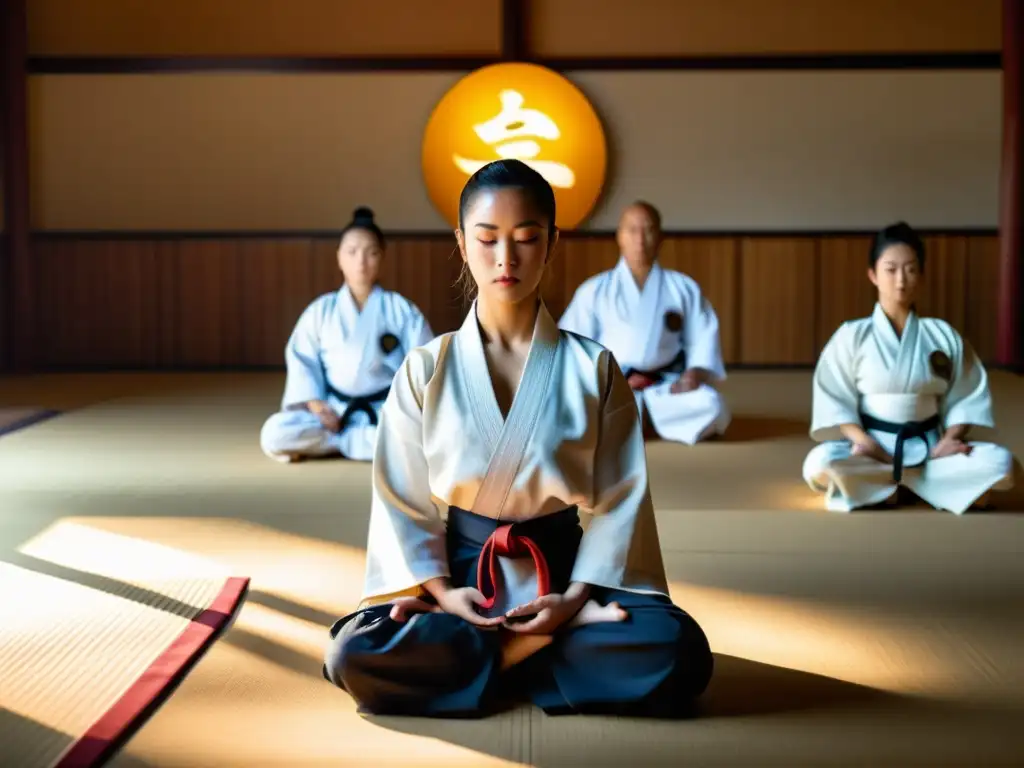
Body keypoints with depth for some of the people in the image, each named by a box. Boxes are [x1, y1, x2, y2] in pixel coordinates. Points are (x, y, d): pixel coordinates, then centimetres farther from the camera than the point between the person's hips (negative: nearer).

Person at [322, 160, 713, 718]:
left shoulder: (593, 368, 0)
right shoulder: (426, 369, 1)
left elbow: (619, 499, -2)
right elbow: (401, 497, 1)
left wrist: (575, 596, -14)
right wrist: (440, 589, -12)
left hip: (558, 569, 0)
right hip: (459, 569, 1)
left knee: (676, 650, -29)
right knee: (355, 655, -29)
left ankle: (508, 653, -10)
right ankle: (567, 638, -16)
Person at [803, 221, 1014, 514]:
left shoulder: (942, 335, 4)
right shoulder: (852, 335, -2)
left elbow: (967, 395, 5)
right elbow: (834, 399, -5)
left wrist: (948, 441, -13)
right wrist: (866, 443, -20)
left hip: (928, 448, 2)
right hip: (871, 448, -2)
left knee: (1001, 464, -23)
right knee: (820, 465, -35)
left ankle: (882, 483, -12)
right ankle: (920, 483, -13)